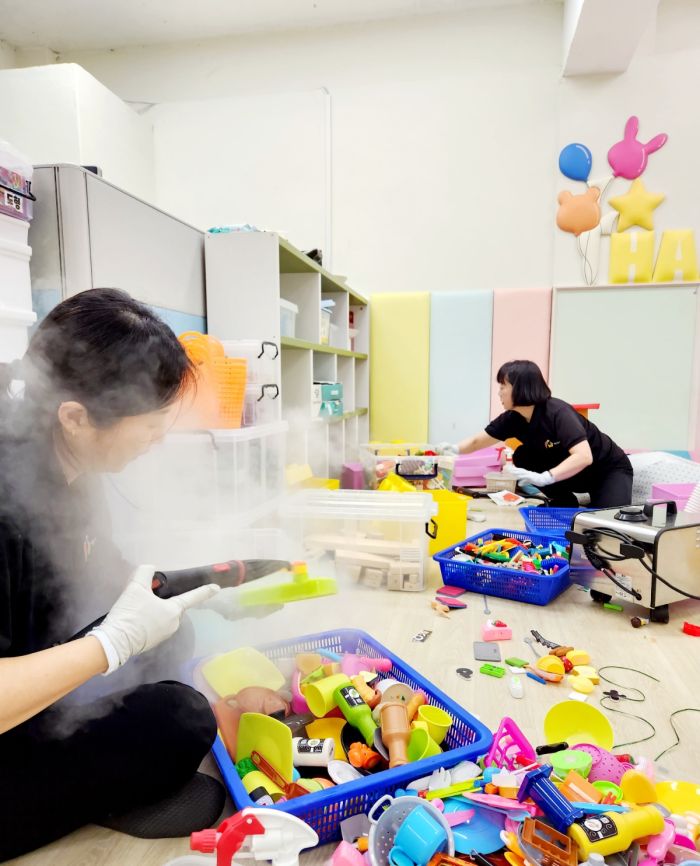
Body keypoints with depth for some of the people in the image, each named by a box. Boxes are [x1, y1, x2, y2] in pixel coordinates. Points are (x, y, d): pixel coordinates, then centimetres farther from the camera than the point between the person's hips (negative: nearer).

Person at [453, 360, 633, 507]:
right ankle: (565, 503, -2)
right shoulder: (512, 418, -12)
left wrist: (544, 478, -52)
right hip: (570, 471, 6)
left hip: (610, 469, -6)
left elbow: (584, 457, -43)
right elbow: (477, 441, -2)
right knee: (522, 457, -15)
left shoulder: (558, 413, -32)